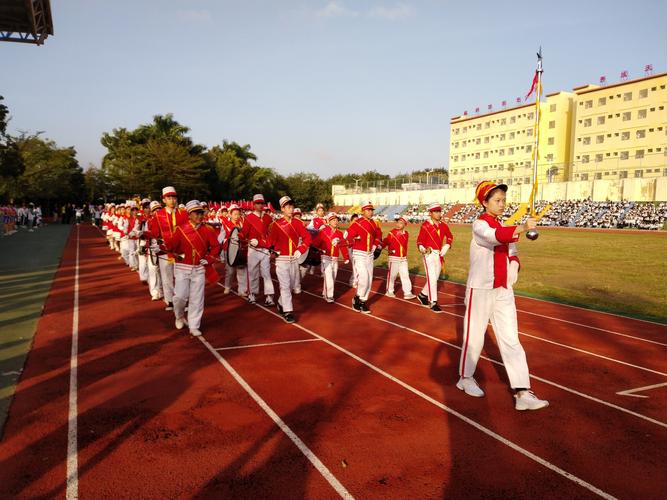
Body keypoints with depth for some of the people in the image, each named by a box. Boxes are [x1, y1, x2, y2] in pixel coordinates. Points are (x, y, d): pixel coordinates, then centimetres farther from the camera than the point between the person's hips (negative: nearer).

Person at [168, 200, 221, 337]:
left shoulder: (208, 230, 0)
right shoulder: (180, 229, -5)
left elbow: (216, 246, 6)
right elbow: (171, 246, -4)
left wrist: (209, 259, -1)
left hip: (199, 269, 2)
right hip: (183, 268, -2)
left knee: (197, 299, 3)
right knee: (180, 296, -5)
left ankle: (194, 326, 13)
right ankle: (179, 317, 27)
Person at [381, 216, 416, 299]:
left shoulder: (406, 234, 7)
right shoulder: (392, 233, -8)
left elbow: (404, 245, 15)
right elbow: (385, 242, -11)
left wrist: (405, 255, 12)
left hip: (403, 259, 5)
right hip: (394, 258, -5)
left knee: (405, 275, 0)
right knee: (392, 275, 5)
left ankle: (407, 293, 0)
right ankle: (389, 291, 20)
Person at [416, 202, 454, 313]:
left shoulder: (443, 226, 7)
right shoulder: (425, 225, -9)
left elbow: (450, 237, 22)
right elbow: (419, 241, -10)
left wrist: (445, 248, 9)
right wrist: (423, 249, -30)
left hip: (439, 255, 6)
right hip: (428, 254, -6)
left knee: (434, 278, 13)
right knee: (432, 278, -10)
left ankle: (422, 295, 32)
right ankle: (433, 302, -5)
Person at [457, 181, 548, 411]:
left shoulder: (504, 227, 12)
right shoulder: (479, 225, -10)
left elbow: (511, 252, 21)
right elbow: (495, 236, -32)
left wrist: (514, 265, -2)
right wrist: (521, 228, -47)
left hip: (504, 291, 6)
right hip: (480, 290, -6)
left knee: (511, 340, 1)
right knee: (474, 336, 6)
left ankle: (523, 393, 0)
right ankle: (465, 378, 28)